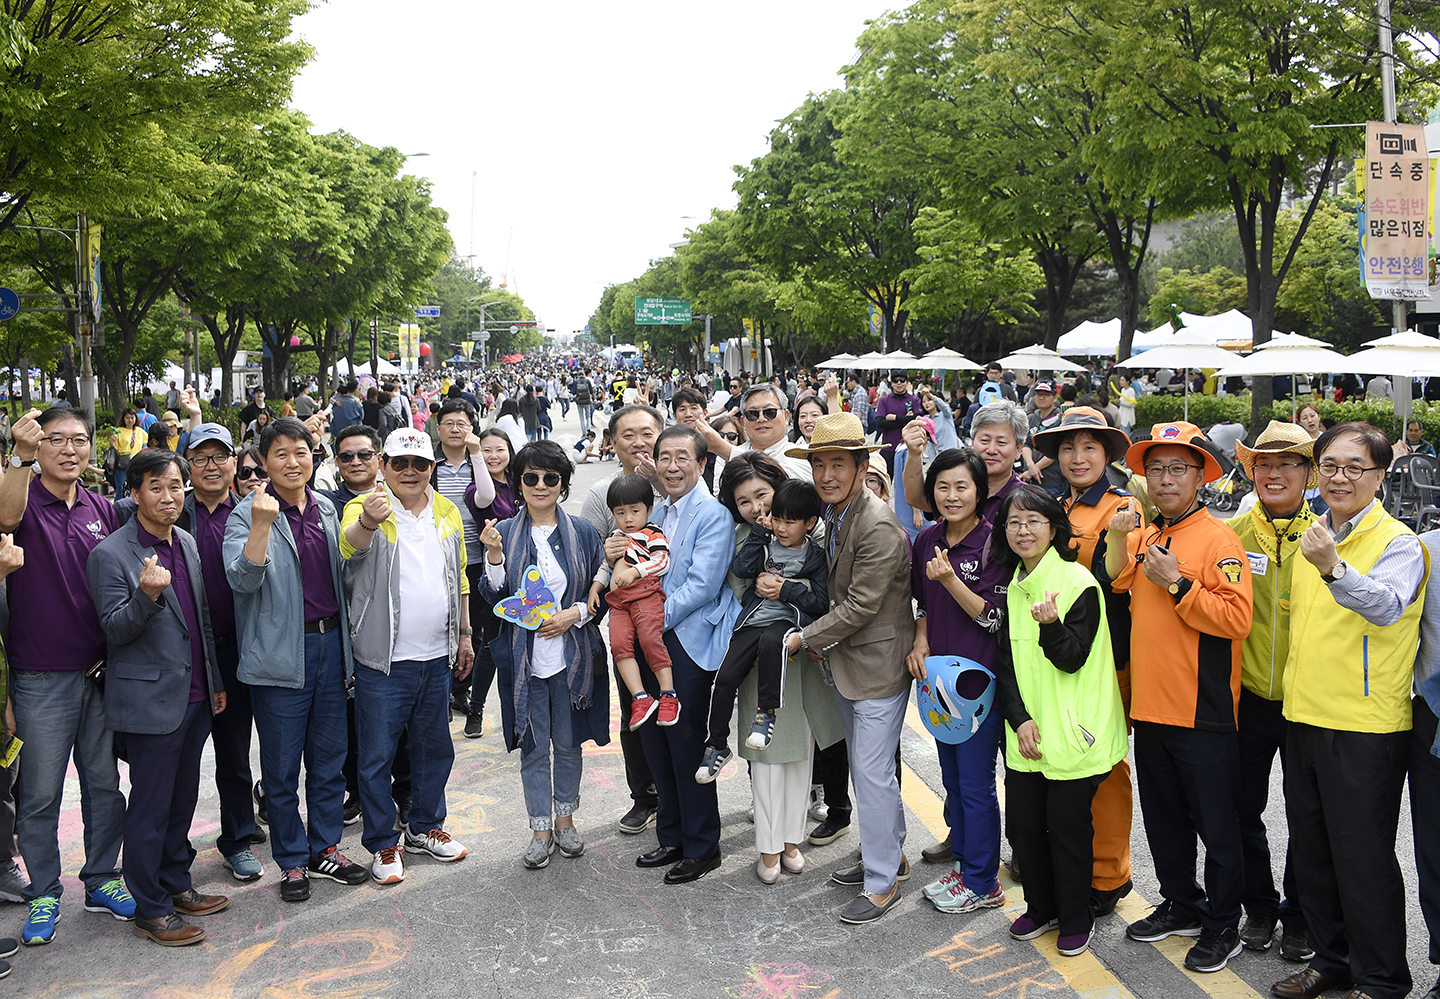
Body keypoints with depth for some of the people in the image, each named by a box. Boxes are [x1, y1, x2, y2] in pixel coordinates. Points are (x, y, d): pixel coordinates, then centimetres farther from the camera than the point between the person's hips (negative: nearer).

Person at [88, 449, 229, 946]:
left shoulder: (187, 543, 11)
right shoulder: (110, 554, -11)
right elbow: (114, 631, -13)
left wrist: (215, 681, 20)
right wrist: (146, 595, -31)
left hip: (194, 696, 7)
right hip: (151, 700, -7)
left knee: (183, 798, 16)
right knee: (150, 807, 1)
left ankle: (176, 885, 30)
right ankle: (150, 910, 12)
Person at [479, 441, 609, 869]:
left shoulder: (582, 533, 1)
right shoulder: (504, 533, 1)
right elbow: (494, 598, -2)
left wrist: (574, 614, -13)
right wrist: (494, 556, -17)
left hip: (572, 654, 0)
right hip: (524, 657, 0)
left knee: (568, 741, 12)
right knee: (533, 745, 7)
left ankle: (565, 820, 30)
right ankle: (541, 829, 20)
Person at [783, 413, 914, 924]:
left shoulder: (879, 528, -24)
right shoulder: (835, 515, 6)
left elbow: (860, 606, -22)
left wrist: (802, 638, -14)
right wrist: (821, 638, 7)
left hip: (879, 666, -10)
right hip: (847, 661, 10)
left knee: (873, 771, -3)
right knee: (863, 764, 20)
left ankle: (882, 881, 11)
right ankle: (889, 852, 36)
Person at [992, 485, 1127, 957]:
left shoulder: (1078, 582, -11)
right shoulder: (1012, 586, 8)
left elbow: (1072, 659, -14)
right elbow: (1006, 662, 8)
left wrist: (1050, 625, -32)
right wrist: (1019, 719, -4)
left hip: (1071, 732, -6)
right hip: (1025, 732, 6)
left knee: (1067, 827, 2)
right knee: (1022, 821, 11)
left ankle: (1076, 920, 21)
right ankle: (1041, 908, 30)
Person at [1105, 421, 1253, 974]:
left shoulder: (1218, 539, -10)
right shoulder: (1139, 539, 10)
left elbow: (1236, 618, -20)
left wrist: (1177, 584, -19)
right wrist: (1117, 543, -5)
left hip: (1203, 713, -6)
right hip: (1150, 707, 7)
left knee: (1216, 824, 6)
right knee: (1164, 819, 18)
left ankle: (1222, 924, 20)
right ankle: (1181, 906, 34)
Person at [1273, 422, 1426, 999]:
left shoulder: (1398, 542, -11)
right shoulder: (1313, 537, 12)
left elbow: (1387, 605, -32)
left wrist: (1333, 568, -47)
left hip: (1365, 726, -7)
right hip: (1304, 715, 7)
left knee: (1363, 858, 2)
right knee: (1312, 849, 16)